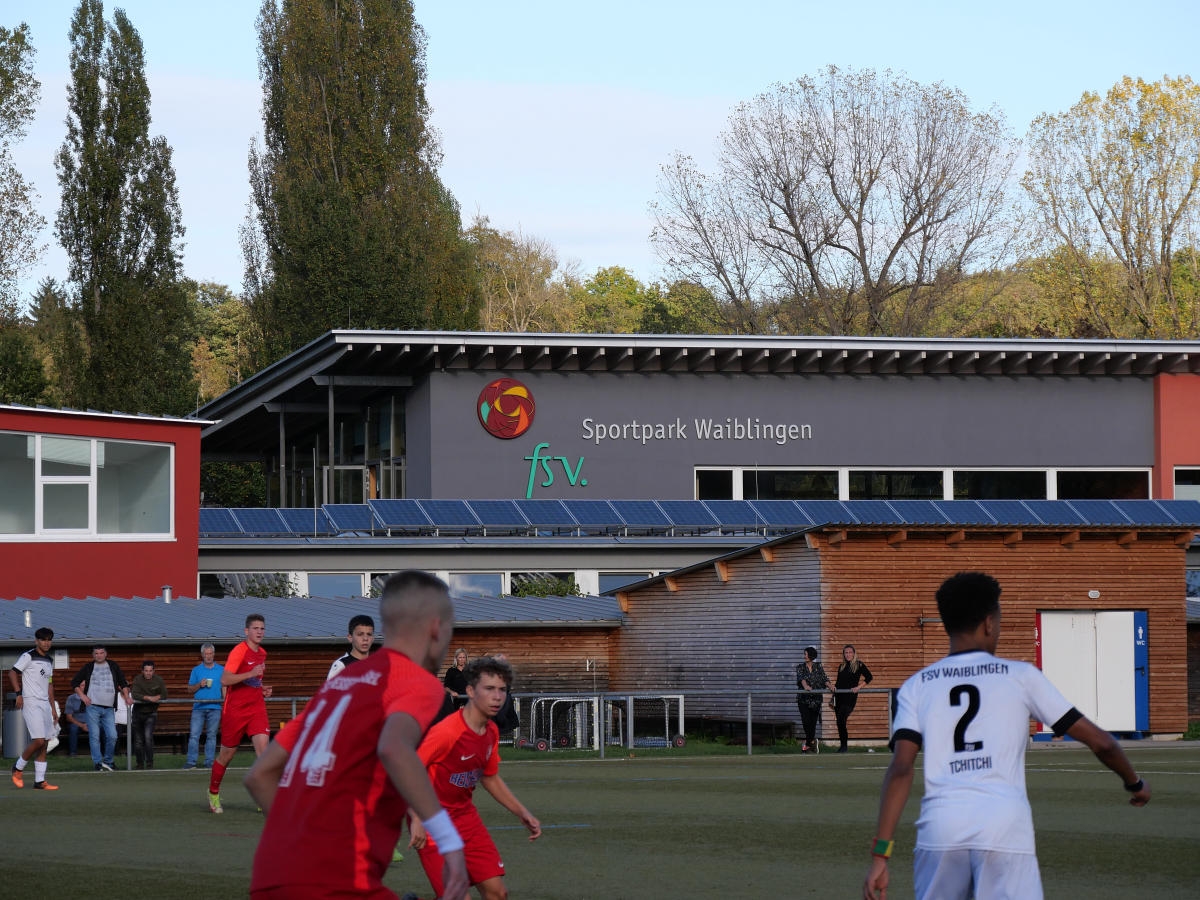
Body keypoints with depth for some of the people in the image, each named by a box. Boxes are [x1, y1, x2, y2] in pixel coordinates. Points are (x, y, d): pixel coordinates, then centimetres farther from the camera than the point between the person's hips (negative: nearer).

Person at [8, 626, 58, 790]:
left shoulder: (49, 661, 18)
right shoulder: (28, 657, -6)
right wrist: (18, 693, -18)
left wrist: (53, 708, 21)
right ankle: (18, 768, 4)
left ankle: (40, 781, 5)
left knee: (44, 744, 3)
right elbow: (12, 673, -9)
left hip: (45, 704, 8)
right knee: (39, 740, -17)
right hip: (31, 703, -8)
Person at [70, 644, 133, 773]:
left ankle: (107, 762, 9)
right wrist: (82, 695, 0)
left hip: (109, 709, 2)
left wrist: (127, 697, 8)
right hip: (93, 707, -2)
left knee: (112, 736, -5)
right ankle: (98, 763, -4)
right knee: (94, 736, -6)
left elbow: (123, 682, 20)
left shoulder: (113, 666, 13)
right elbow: (74, 682, 12)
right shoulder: (88, 667, 8)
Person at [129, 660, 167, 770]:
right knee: (138, 741, 8)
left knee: (148, 737, -20)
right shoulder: (137, 679, -9)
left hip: (151, 713, -1)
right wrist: (148, 698, -33)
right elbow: (135, 695, -21)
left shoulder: (158, 680, -5)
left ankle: (149, 763, -11)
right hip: (138, 712, 1)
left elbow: (164, 696, -6)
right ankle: (140, 764, 23)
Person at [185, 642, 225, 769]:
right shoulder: (196, 670, 10)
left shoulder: (221, 670, 10)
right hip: (198, 707, 0)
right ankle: (191, 761, -8)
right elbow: (190, 690, 11)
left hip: (215, 707, 0)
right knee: (194, 735, -8)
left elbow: (224, 688, 10)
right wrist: (199, 685, -8)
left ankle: (209, 762, 7)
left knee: (211, 736, 4)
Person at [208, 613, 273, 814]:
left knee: (263, 745, -15)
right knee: (227, 754, 7)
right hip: (235, 710, -5)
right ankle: (213, 793, 30)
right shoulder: (239, 651, -12)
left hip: (257, 707, 5)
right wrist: (250, 674, -29)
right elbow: (225, 680, -22)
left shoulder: (262, 653, 12)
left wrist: (262, 689, 10)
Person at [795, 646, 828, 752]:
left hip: (816, 698, 1)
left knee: (813, 721, -2)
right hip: (804, 698, -1)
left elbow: (824, 678, -1)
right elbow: (801, 678, -15)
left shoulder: (818, 667, 9)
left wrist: (829, 686, -22)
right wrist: (805, 686, -36)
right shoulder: (800, 667, 3)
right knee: (806, 721, -12)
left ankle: (808, 743, 7)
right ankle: (812, 741, 2)